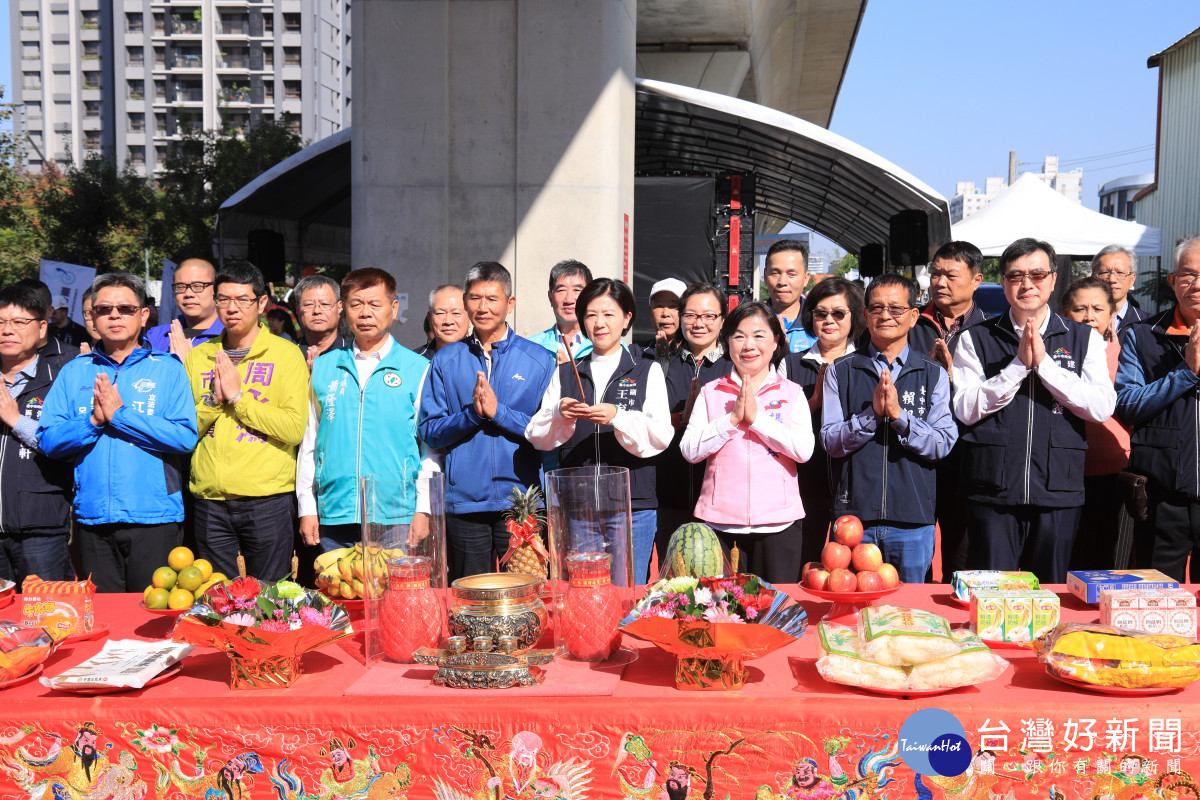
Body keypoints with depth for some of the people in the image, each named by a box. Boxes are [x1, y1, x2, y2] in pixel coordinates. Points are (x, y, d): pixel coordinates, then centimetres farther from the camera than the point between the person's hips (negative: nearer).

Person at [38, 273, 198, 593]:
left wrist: (120, 414, -13)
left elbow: (186, 437, -11)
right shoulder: (74, 372, 11)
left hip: (154, 518, -3)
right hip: (93, 518, 3)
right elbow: (48, 440, 4)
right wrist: (93, 420, -12)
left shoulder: (167, 368, 1)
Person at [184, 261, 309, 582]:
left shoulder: (286, 354, 0)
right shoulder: (198, 356, 11)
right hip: (210, 500, 3)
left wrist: (237, 396, -11)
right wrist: (214, 398, -8)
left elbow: (294, 429, -10)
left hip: (268, 498, -3)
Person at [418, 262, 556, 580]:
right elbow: (429, 432, 4)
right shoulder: (445, 361, 8)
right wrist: (472, 413, -13)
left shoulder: (539, 359, 5)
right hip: (464, 502, 1)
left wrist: (497, 411, -13)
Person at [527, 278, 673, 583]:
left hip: (633, 507, -2)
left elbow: (660, 437, -5)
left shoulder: (647, 371, 6)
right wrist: (559, 415, -13)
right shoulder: (564, 373, 13)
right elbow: (537, 438, 6)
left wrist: (618, 417, -21)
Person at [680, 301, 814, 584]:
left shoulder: (791, 393, 7)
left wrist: (756, 417, -11)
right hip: (720, 521, 0)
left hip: (778, 522, 0)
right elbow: (689, 450, -1)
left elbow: (804, 449, -7)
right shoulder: (710, 393, 8)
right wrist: (732, 418, -10)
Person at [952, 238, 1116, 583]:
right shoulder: (975, 339, 6)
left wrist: (1044, 363, -10)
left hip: (1058, 491, 1)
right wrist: (1018, 365, -12)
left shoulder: (1084, 339, 8)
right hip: (992, 491, -1)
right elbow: (965, 409, -4)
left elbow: (1103, 408, -4)